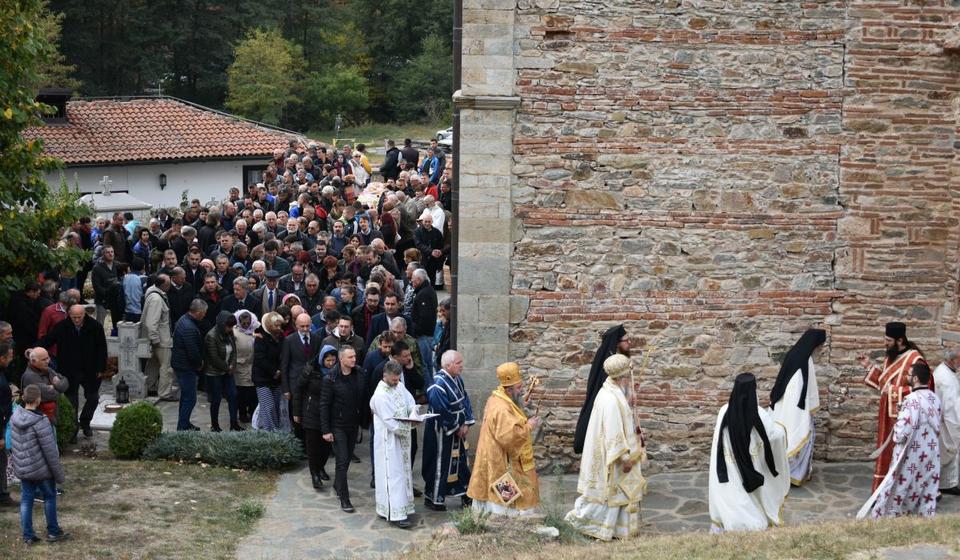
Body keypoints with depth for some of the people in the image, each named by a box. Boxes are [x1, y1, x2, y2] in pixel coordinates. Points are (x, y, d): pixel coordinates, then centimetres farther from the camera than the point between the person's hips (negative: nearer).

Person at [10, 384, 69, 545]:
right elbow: (50, 452, -20)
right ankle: (53, 532, 22)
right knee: (49, 497, 12)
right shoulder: (41, 422, -25)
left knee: (26, 499, 13)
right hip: (41, 469, -6)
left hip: (22, 468, 6)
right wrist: (59, 474, -11)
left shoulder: (15, 417, -5)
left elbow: (14, 444, 8)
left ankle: (28, 535, 17)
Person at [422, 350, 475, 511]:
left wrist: (467, 423, -3)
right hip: (442, 433, -8)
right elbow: (441, 412, -25)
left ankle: (465, 494, 29)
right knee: (441, 464, 3)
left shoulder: (457, 379, 3)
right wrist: (456, 428, -15)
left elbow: (465, 401, 8)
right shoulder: (439, 385, -25)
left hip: (458, 430, 8)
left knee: (461, 461, 16)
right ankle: (433, 498, 17)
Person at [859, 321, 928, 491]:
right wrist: (869, 366, 13)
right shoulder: (890, 358, 11)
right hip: (888, 415, 9)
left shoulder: (914, 359, -16)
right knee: (887, 453, 12)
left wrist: (895, 391, -20)